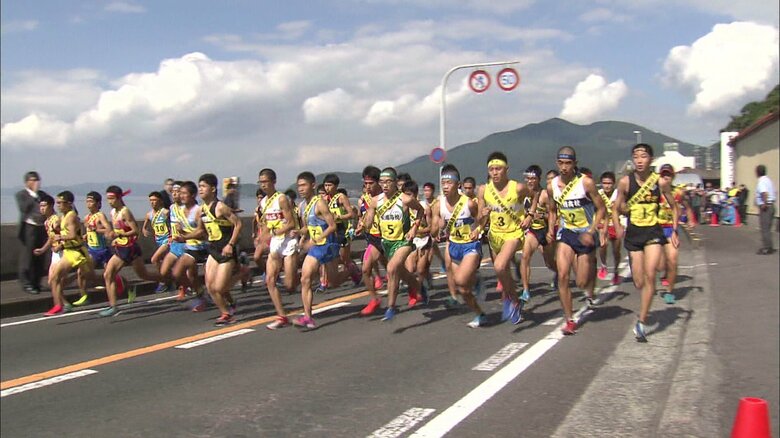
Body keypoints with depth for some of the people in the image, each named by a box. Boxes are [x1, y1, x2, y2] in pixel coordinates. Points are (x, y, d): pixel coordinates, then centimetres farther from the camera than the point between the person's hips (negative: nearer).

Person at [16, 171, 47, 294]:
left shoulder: (42, 194, 16)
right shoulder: (21, 194, 1)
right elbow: (24, 208, -15)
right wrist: (34, 195, -14)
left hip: (42, 228, 5)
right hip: (29, 228, -5)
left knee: (40, 258, 7)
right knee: (27, 257, -3)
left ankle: (36, 283, 16)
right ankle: (27, 284, 3)